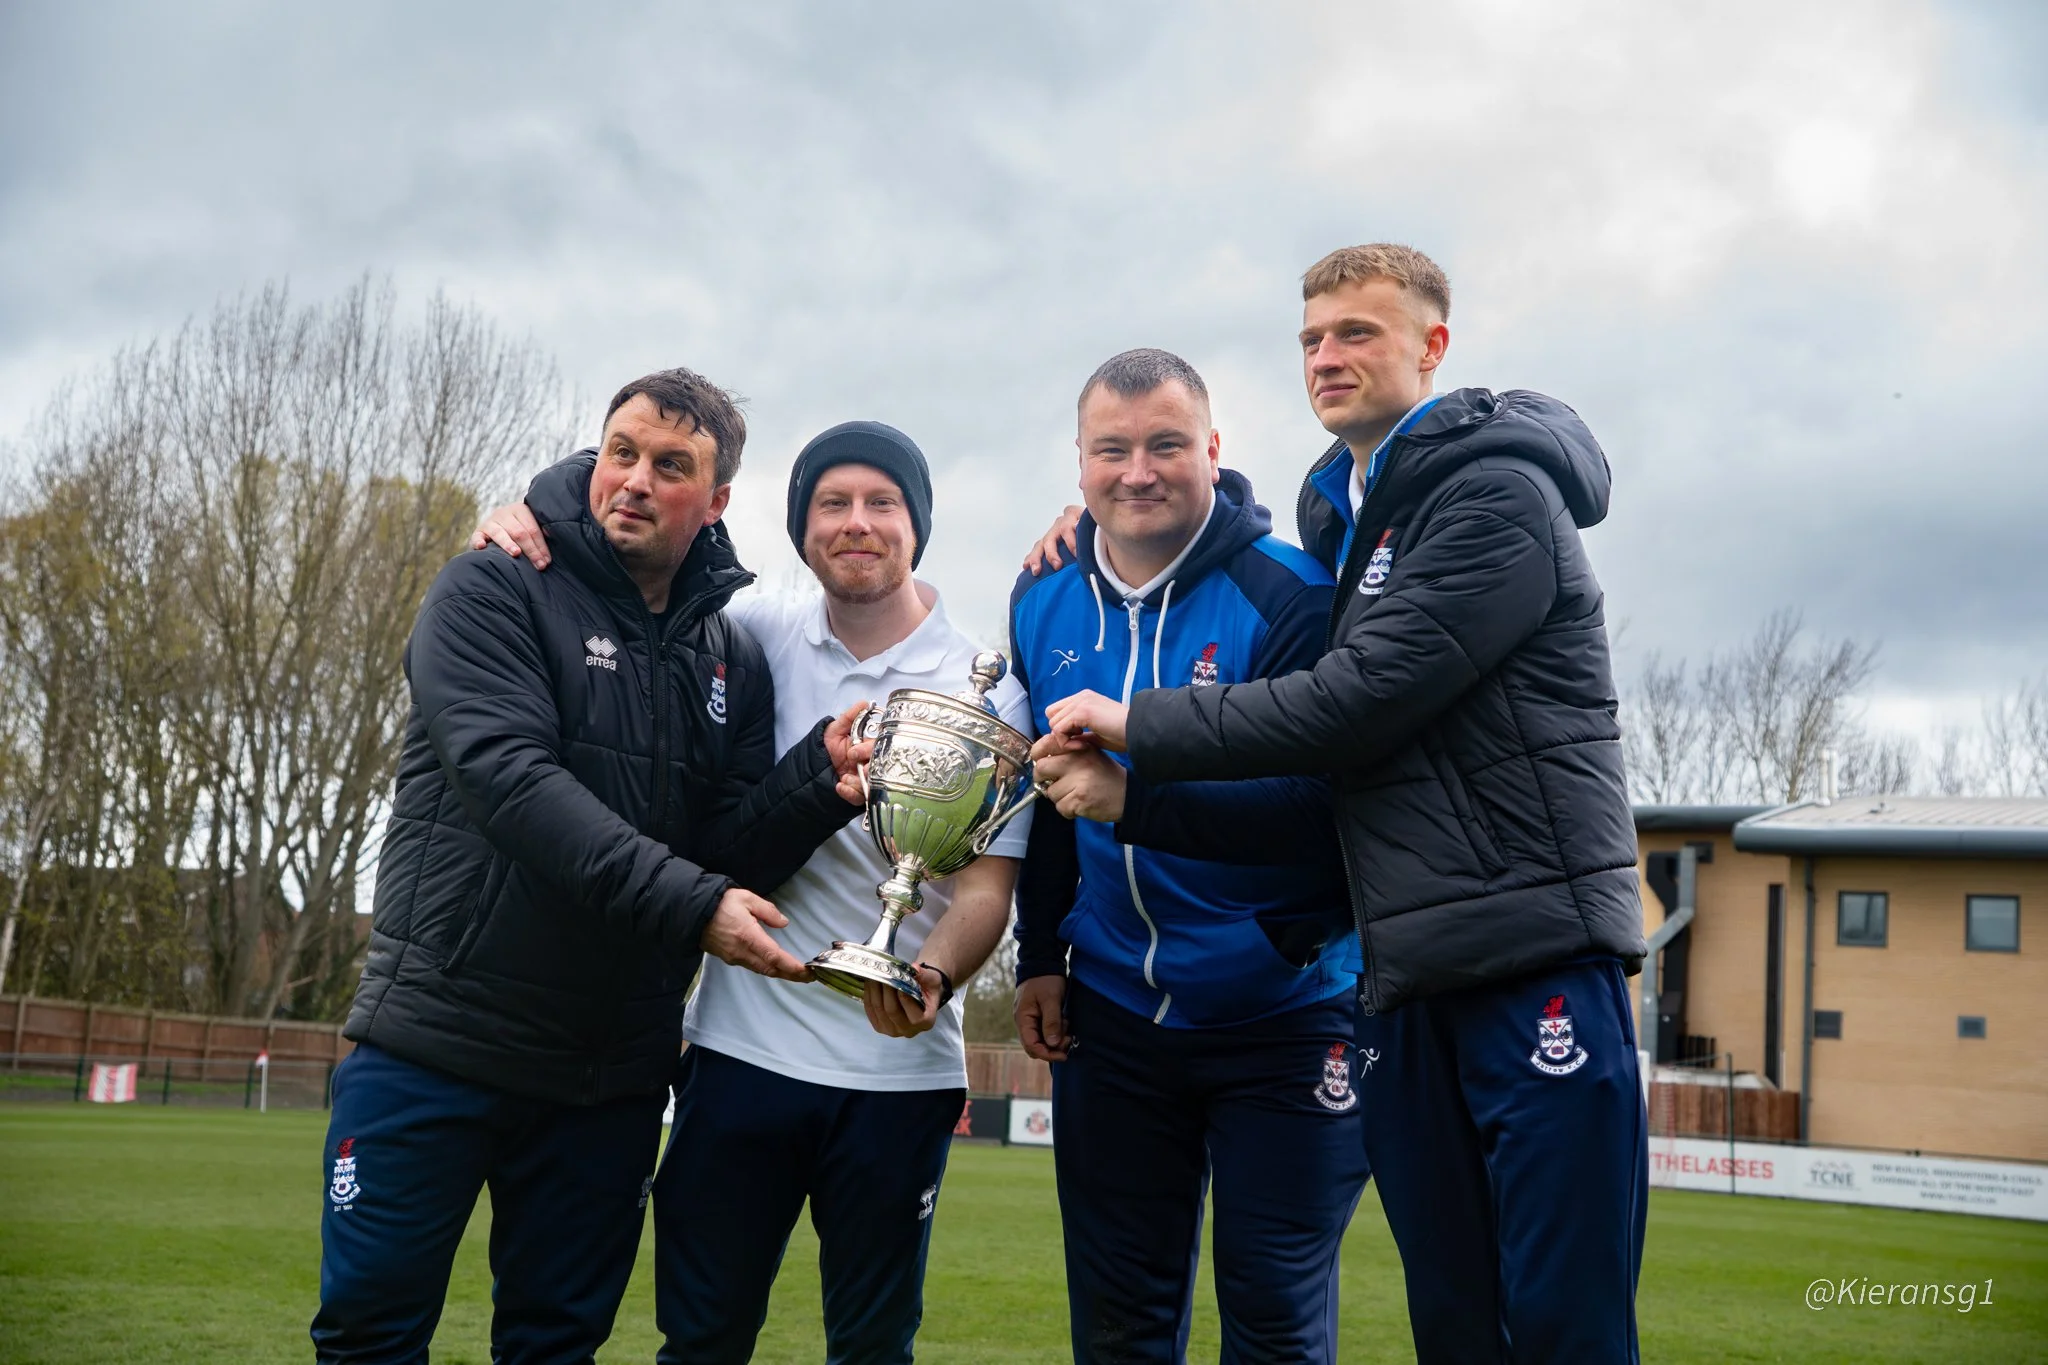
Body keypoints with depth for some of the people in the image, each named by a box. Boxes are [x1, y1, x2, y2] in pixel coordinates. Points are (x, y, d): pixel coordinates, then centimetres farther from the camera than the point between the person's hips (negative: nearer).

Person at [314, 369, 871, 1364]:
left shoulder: (732, 660, 8)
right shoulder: (493, 593, -5)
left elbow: (733, 858, 2)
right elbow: (510, 778, -20)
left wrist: (818, 779, -18)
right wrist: (687, 904, -27)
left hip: (610, 1075, 4)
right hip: (437, 1042, -4)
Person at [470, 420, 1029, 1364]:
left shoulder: (984, 687, -1)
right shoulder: (758, 635, 4)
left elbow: (989, 883, -5)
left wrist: (931, 981, -25)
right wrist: (524, 529, -7)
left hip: (900, 1069, -1)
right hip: (743, 1049, 1)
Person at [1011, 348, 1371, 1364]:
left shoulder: (1290, 597, -16)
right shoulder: (1044, 603, 3)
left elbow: (1323, 809, -26)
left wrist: (1136, 801, -35)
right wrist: (1042, 955, 11)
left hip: (1283, 1014, -5)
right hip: (1111, 1014, 5)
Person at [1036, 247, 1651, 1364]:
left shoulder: (1496, 493, -7)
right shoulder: (1339, 517, 19)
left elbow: (1352, 703, -15)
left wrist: (1138, 727, -6)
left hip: (1536, 954, -7)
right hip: (1405, 978, 8)